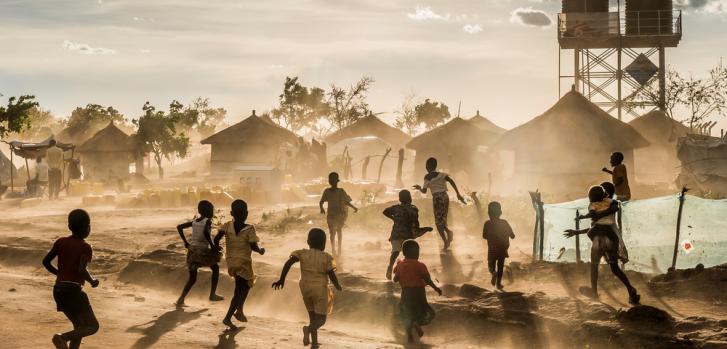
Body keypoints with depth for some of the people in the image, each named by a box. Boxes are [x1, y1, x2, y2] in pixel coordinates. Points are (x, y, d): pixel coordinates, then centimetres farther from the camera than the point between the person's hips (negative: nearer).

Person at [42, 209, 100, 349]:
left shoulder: (61, 242, 8)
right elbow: (82, 270, -21)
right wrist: (92, 281, -3)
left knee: (80, 326, 19)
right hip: (73, 290, -7)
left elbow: (46, 261, 9)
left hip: (58, 290, 7)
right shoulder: (85, 247, -9)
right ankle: (63, 337, -23)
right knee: (93, 326, 0)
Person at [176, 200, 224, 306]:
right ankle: (212, 294, 17)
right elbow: (205, 232, -27)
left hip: (192, 250, 6)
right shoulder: (207, 221, -7)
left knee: (192, 279, 16)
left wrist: (185, 242, 13)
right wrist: (212, 245, -18)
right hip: (203, 251, -6)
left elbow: (179, 227, 12)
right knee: (215, 268, 21)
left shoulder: (194, 221, 12)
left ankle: (181, 299, -1)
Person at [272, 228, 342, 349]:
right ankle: (309, 329, -32)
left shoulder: (302, 253, -3)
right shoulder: (326, 258, -9)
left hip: (305, 289, 4)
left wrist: (281, 280, -10)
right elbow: (332, 276, -10)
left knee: (313, 316, 21)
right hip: (320, 290, -4)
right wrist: (338, 286, 10)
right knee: (321, 319, -1)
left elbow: (288, 263, -16)